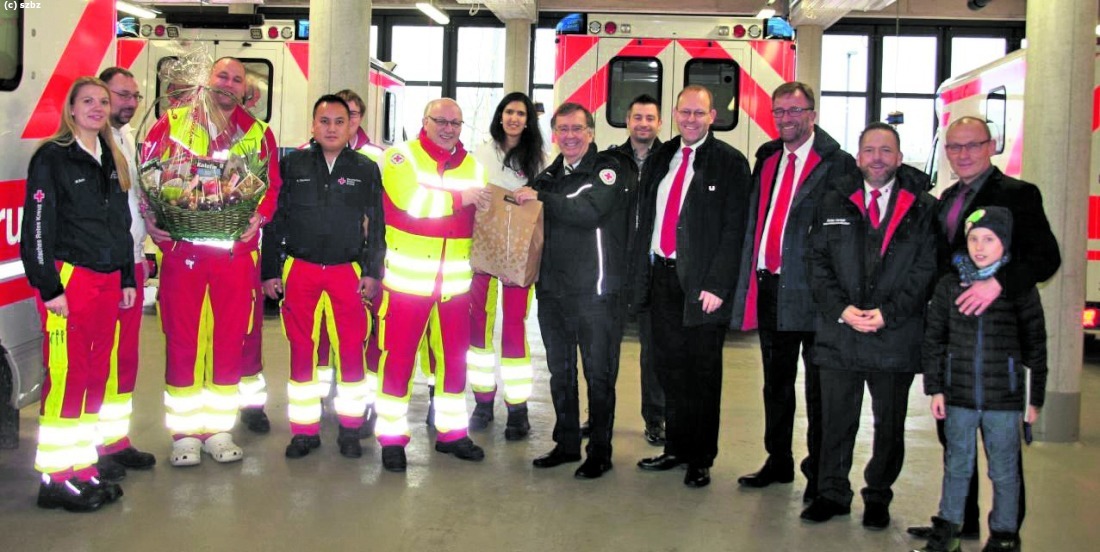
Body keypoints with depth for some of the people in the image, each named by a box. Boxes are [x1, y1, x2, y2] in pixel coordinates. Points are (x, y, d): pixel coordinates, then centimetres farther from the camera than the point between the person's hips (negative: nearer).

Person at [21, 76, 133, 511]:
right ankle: (56, 479, 3)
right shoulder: (52, 157, -5)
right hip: (68, 279, -7)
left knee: (96, 376, 9)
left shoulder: (112, 161, 17)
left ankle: (83, 469, 18)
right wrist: (49, 287, -15)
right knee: (65, 377, -6)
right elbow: (37, 226, -10)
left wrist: (127, 279, 16)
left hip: (108, 280, 7)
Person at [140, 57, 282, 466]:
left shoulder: (258, 133, 11)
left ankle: (218, 429, 18)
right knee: (182, 338, 2)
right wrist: (151, 217, -8)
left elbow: (273, 184, 8)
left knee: (230, 339, 6)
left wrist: (259, 216, -10)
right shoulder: (172, 123, 7)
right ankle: (184, 432, 14)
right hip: (181, 247, -1)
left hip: (236, 251, 1)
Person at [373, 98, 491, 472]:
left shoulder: (472, 165, 12)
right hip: (407, 279, -4)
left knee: (454, 356, 12)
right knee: (399, 357, 0)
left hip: (455, 281, 5)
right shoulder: (401, 156, -2)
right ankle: (392, 437, 12)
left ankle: (451, 431, 26)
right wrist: (459, 198, -14)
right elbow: (410, 199, -19)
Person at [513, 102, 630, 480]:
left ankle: (600, 451, 13)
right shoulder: (548, 176, 16)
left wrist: (540, 199, -17)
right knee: (560, 372, 14)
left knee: (599, 373, 1)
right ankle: (566, 444, 27)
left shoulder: (608, 169, -5)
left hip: (595, 291, -6)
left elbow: (591, 211, -22)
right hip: (552, 289, 7)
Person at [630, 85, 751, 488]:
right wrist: (639, 270, 6)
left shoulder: (730, 163, -5)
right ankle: (675, 448, 26)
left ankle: (701, 459, 18)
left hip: (701, 283, -5)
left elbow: (733, 229, -10)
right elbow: (644, 218, 14)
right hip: (661, 276, 5)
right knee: (670, 370, 12)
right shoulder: (659, 159, 12)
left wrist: (717, 285, -16)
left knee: (702, 374, 5)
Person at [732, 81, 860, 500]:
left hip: (810, 290, -6)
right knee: (776, 382, 17)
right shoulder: (766, 161, 13)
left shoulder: (837, 165, -7)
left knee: (818, 387, 5)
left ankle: (819, 474, 18)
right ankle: (778, 462, 31)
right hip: (769, 287, 6)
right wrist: (749, 282, 9)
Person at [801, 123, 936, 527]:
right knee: (836, 421, 10)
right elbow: (817, 262, 4)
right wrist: (841, 309, -9)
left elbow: (926, 269, -3)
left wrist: (888, 313, -13)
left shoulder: (923, 208, 2)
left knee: (889, 425, 11)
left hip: (896, 337, -1)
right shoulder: (834, 203, 8)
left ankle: (878, 497, 28)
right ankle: (832, 494, 25)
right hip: (838, 333, 1)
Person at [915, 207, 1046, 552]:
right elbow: (934, 339, 7)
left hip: (1005, 397, -2)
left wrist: (1035, 397, 2)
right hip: (958, 396, 2)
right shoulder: (950, 285, 2)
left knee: (1004, 470, 8)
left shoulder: (1020, 288, -3)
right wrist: (935, 388, 4)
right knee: (957, 465, 13)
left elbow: (1035, 345, 2)